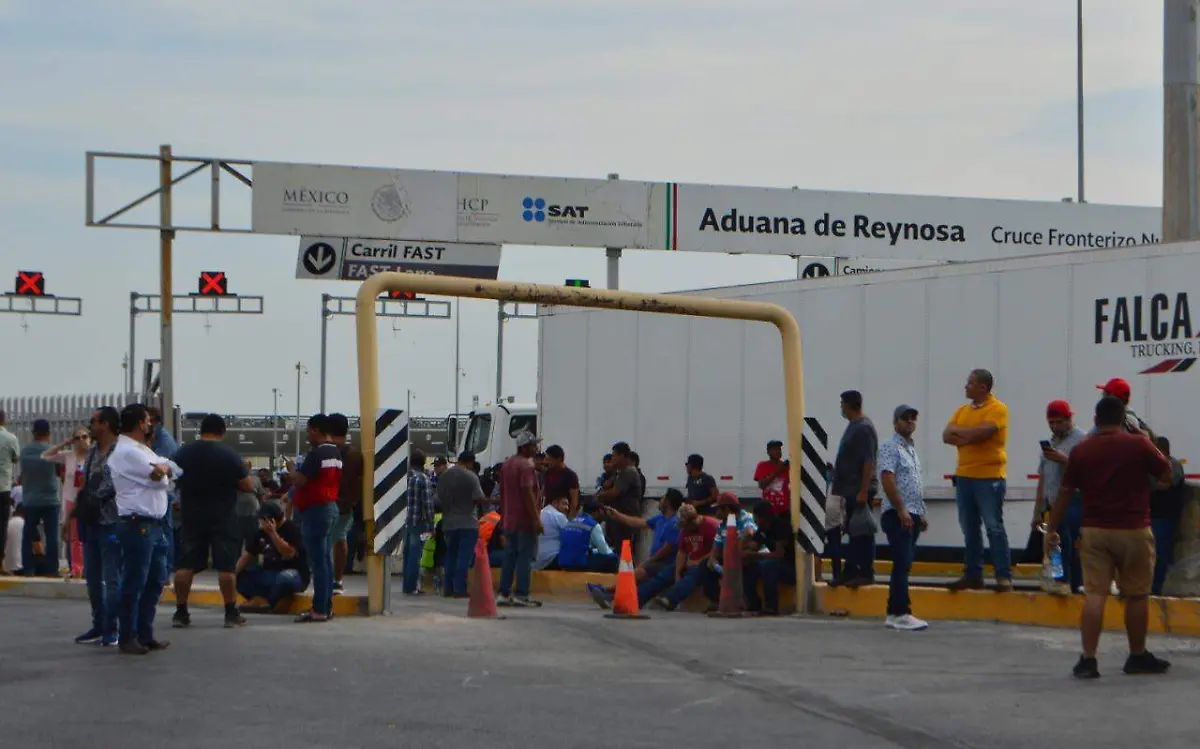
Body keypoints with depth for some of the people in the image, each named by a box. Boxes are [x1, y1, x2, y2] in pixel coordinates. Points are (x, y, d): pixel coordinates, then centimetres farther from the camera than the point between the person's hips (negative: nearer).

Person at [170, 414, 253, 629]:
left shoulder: (182, 453, 1)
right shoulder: (229, 456, -11)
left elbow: (175, 482, 14)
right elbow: (248, 485, -7)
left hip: (192, 516, 3)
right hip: (223, 517, -3)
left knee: (185, 564, 7)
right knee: (226, 565, -1)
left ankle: (181, 612, 7)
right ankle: (231, 613, 1)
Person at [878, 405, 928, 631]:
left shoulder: (912, 449, 20)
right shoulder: (890, 447, -8)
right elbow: (887, 479, -18)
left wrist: (922, 513, 20)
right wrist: (901, 510, -21)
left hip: (913, 516, 9)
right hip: (898, 515, -9)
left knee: (903, 566, 8)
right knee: (902, 565, -13)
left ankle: (894, 613, 10)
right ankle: (901, 614, -14)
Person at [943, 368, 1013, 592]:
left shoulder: (998, 409, -7)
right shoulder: (963, 410, 14)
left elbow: (982, 432, -21)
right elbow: (947, 436, 5)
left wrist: (957, 430, -5)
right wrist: (969, 437, -13)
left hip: (989, 477, -7)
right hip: (964, 476, 7)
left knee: (994, 526, -7)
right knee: (969, 528, 9)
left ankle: (1004, 576, -5)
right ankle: (972, 575, 14)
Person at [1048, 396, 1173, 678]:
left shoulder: (1080, 451, -1)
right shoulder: (1138, 445, -8)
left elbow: (1064, 493, 3)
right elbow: (1167, 475, 3)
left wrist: (1053, 528, 13)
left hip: (1095, 531, 2)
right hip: (1133, 530, -2)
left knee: (1095, 594, 1)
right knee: (1137, 595, 12)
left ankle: (1088, 659, -5)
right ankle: (1138, 657, 22)